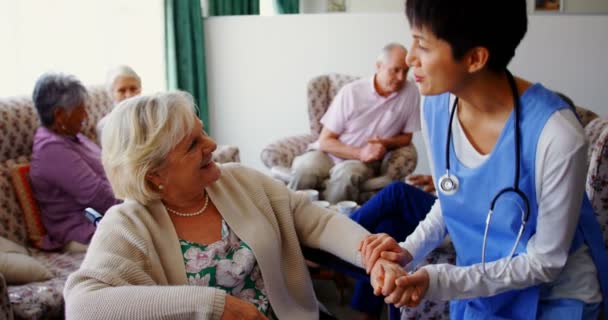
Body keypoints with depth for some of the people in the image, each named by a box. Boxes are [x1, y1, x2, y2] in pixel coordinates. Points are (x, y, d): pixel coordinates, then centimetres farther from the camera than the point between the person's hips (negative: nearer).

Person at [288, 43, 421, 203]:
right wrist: (360, 153, -19)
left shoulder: (411, 92, -4)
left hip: (365, 161, 0)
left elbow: (406, 137, 9)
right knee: (305, 169, -33)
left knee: (346, 174, -36)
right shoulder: (350, 92, -7)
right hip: (330, 153, 0)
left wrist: (385, 143, -13)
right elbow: (325, 141, -4)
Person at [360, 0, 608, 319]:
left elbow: (545, 262, -20)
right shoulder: (435, 108, -14)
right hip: (481, 285, 4)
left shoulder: (556, 134, -31)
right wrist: (408, 251, -14)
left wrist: (437, 281, -27)